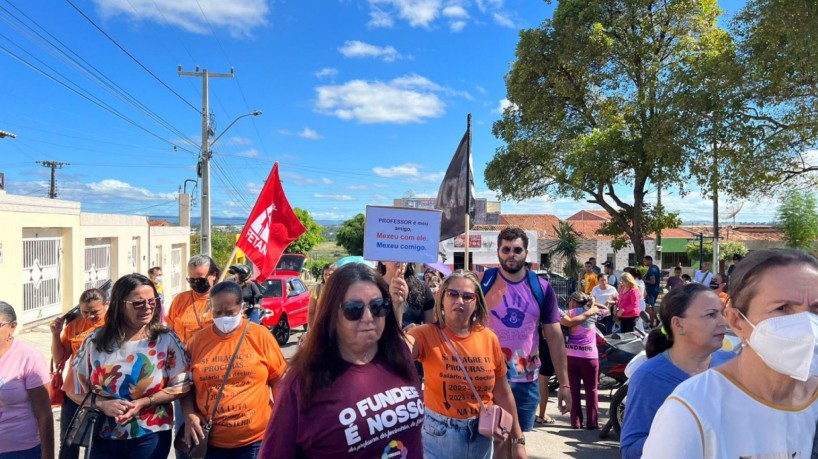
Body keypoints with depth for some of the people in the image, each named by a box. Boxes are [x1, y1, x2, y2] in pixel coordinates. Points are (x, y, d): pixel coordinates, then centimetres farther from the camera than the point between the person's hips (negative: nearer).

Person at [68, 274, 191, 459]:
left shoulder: (166, 339, -8)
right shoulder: (96, 340, -2)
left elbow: (181, 386, -6)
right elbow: (75, 388, 3)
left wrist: (143, 403, -17)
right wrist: (101, 404, -14)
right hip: (104, 438, 2)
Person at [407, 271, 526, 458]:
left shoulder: (489, 339, -6)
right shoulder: (426, 335, -14)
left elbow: (503, 394, 3)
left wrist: (518, 440, 6)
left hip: (481, 435, 3)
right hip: (438, 435, -3)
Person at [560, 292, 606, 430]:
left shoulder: (568, 313, 3)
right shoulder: (594, 312, 7)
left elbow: (566, 321, -16)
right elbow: (606, 309, 24)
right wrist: (592, 303, 16)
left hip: (570, 355, 0)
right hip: (589, 356, 0)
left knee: (573, 389, 8)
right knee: (591, 390, 9)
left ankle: (576, 422, 11)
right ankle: (592, 422, 11)